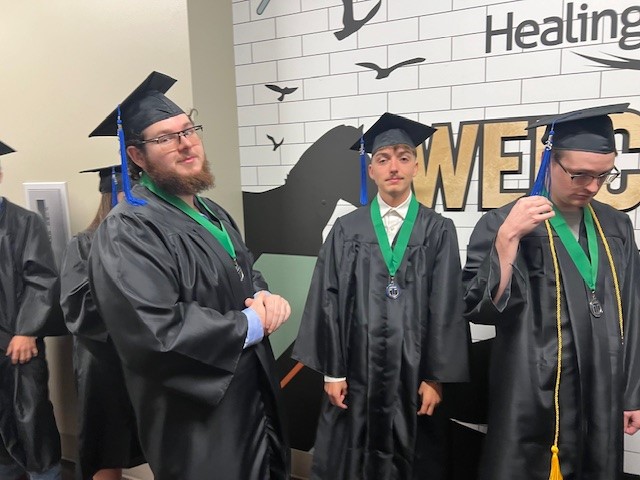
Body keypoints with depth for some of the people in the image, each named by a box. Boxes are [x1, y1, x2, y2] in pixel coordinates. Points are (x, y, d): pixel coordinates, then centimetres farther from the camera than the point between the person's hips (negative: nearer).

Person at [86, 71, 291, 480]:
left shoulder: (214, 214, 7)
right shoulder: (127, 232, -22)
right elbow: (157, 331, -32)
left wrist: (265, 297, -9)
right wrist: (250, 324, -20)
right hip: (197, 418, -8)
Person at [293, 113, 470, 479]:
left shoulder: (438, 231, -2)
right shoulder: (347, 230, 0)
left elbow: (447, 308, -3)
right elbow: (328, 301, -1)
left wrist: (436, 377, -5)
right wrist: (332, 371, -3)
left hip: (413, 375, 0)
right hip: (357, 373, 1)